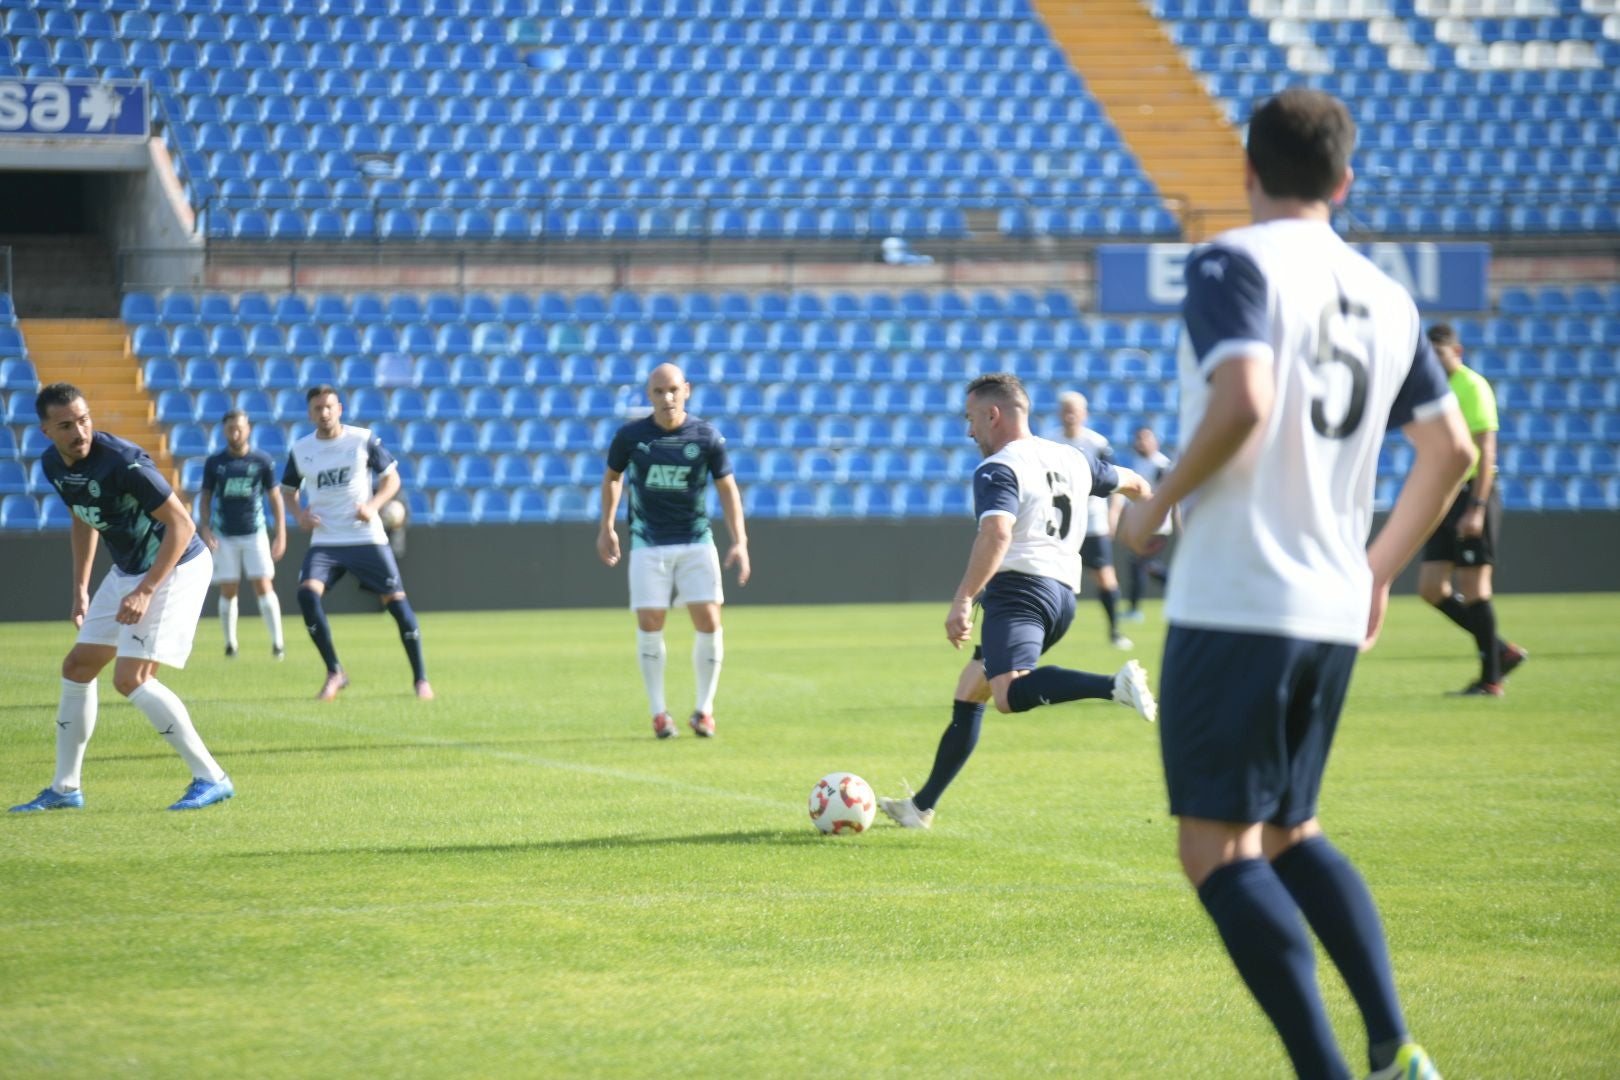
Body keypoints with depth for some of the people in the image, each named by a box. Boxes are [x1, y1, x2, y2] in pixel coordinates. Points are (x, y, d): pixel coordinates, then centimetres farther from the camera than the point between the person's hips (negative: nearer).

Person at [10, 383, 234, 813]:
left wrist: (145, 592, -26)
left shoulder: (122, 462, -27)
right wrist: (80, 588, 16)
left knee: (131, 678, -17)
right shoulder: (53, 464, -2)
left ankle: (211, 778, -10)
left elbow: (182, 524, -24)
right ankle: (65, 789, 21)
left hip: (176, 568, -9)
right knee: (78, 667, 10)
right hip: (127, 570, 9)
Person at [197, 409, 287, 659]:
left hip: (255, 534, -1)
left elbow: (275, 498, 5)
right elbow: (205, 498, 9)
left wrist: (281, 535, 0)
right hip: (224, 537, 1)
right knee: (228, 591, 0)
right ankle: (230, 643, 11)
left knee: (264, 587, -8)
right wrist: (205, 528, -5)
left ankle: (277, 641, -3)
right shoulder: (214, 462, 2)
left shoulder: (262, 461, 0)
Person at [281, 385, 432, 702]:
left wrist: (373, 505, -14)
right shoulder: (299, 450, 3)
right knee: (307, 593, -21)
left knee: (396, 600, -5)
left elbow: (391, 477, 4)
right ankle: (334, 673, -8)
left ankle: (420, 678, 10)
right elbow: (289, 489, 17)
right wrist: (299, 514, -3)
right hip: (325, 541, 2)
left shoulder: (364, 440, -3)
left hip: (366, 537, -2)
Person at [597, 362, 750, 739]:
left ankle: (704, 709, 7)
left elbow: (727, 489, 1)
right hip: (648, 545, 0)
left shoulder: (707, 437, -5)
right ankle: (658, 712, 6)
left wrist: (740, 542, -6)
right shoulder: (630, 436, -5)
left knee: (709, 622, -8)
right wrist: (606, 528, 14)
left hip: (696, 542, 0)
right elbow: (612, 477, 13)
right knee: (649, 624, -7)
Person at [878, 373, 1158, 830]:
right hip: (1063, 592, 10)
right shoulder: (1072, 458, 18)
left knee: (1009, 693, -31)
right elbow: (1131, 483, 35)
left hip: (1018, 587, -10)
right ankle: (922, 806, 26)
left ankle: (1115, 685, -48)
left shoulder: (997, 471, -6)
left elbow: (997, 534, -24)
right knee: (969, 690, 21)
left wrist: (962, 600, -30)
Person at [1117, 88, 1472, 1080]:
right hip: (1334, 613, 7)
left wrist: (1160, 505, -9)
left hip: (1234, 603, -7)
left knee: (1217, 849, -3)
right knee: (1290, 830, 21)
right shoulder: (1387, 298, 13)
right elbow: (1451, 449, 16)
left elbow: (1243, 403, -23)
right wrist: (1380, 569, 25)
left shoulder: (1235, 264, -8)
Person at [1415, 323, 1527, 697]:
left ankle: (1490, 679, 3)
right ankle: (1502, 652, 14)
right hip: (1446, 497, 8)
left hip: (1472, 495, -8)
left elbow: (1486, 450, -16)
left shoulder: (1472, 387, -10)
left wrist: (1476, 508, -22)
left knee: (1473, 589, -5)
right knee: (1431, 588, 3)